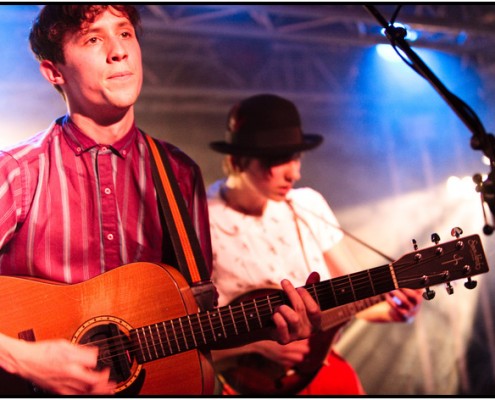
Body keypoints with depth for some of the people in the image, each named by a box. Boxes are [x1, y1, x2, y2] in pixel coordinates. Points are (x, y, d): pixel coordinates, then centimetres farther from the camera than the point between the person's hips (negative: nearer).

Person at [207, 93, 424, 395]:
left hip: (321, 366, 5)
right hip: (251, 381, -5)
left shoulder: (308, 206, 3)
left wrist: (393, 308, -11)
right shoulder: (202, 225, -12)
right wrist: (256, 342, -19)